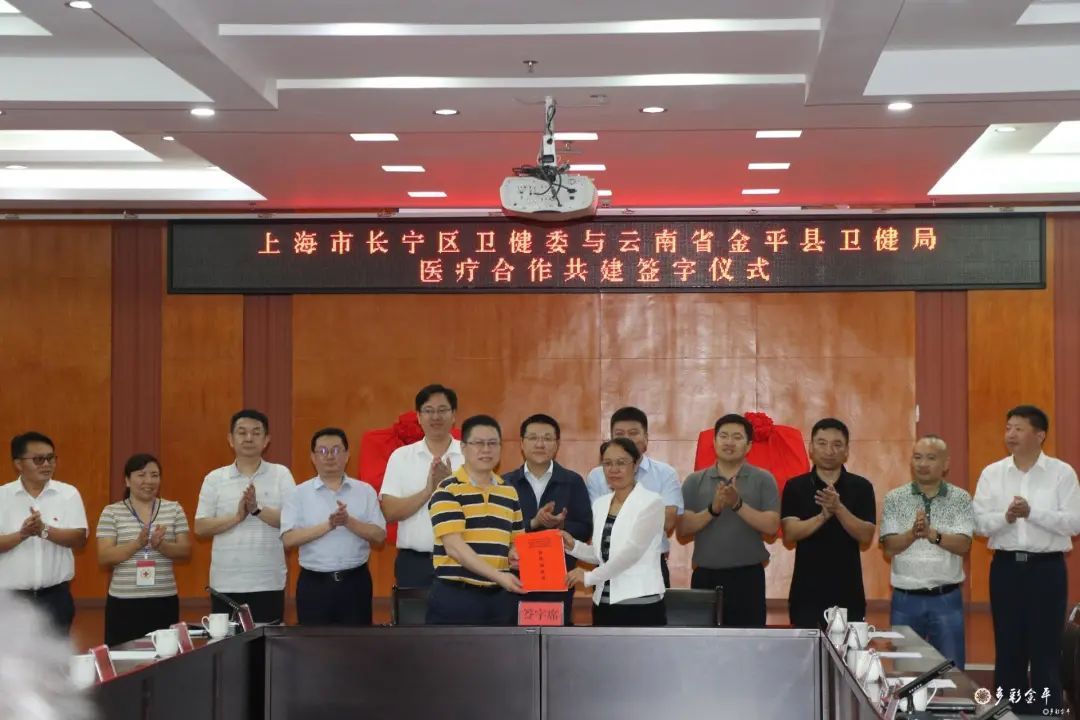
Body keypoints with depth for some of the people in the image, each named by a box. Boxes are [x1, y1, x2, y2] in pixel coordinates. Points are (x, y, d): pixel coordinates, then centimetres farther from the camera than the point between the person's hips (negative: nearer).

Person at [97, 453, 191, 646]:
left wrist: (161, 546, -16)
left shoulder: (174, 509, 7)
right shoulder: (111, 513, 2)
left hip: (165, 601, 2)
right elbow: (104, 558, -4)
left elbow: (186, 551, 4)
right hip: (123, 602, -1)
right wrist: (137, 543, -19)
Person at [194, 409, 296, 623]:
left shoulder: (281, 475, 3)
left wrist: (258, 509, -19)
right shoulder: (215, 478, 5)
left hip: (269, 583, -1)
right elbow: (201, 527, 0)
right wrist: (237, 516, -15)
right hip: (226, 584, 1)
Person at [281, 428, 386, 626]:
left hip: (355, 581, 1)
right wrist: (328, 525, -19)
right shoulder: (299, 494, 2)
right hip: (314, 582, -1)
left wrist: (349, 521, -18)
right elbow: (289, 539, -9)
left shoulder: (365, 491, 5)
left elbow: (379, 536, -2)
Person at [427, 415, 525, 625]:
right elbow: (454, 546, -16)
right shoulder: (448, 491, -6)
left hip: (499, 597, 6)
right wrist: (497, 575, -24)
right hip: (456, 597, -6)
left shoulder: (509, 492, 14)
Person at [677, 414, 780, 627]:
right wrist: (713, 509, -15)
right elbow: (682, 533, 0)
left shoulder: (763, 480, 3)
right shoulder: (695, 481, 7)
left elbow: (772, 527, -7)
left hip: (747, 576, -1)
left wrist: (738, 504, -19)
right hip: (705, 576, 2)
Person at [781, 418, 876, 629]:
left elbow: (866, 539, -5)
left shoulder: (861, 487, 3)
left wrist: (838, 509, -20)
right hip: (806, 591, -1)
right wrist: (823, 516, -23)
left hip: (848, 592, 1)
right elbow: (789, 536, -8)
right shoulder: (795, 487, 2)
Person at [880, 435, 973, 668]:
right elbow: (888, 548, -6)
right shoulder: (894, 499, 2)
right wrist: (912, 533, -26)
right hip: (905, 599, 1)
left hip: (946, 599, -1)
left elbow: (963, 545, -11)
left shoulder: (961, 499, 0)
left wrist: (933, 535, -29)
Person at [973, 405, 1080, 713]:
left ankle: (1047, 713, 11)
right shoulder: (991, 473, 5)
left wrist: (1032, 512, -18)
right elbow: (980, 523, 1)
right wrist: (1006, 517, -18)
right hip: (1006, 566, 3)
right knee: (1008, 649, 10)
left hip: (1047, 567, -2)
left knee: (1046, 650, 3)